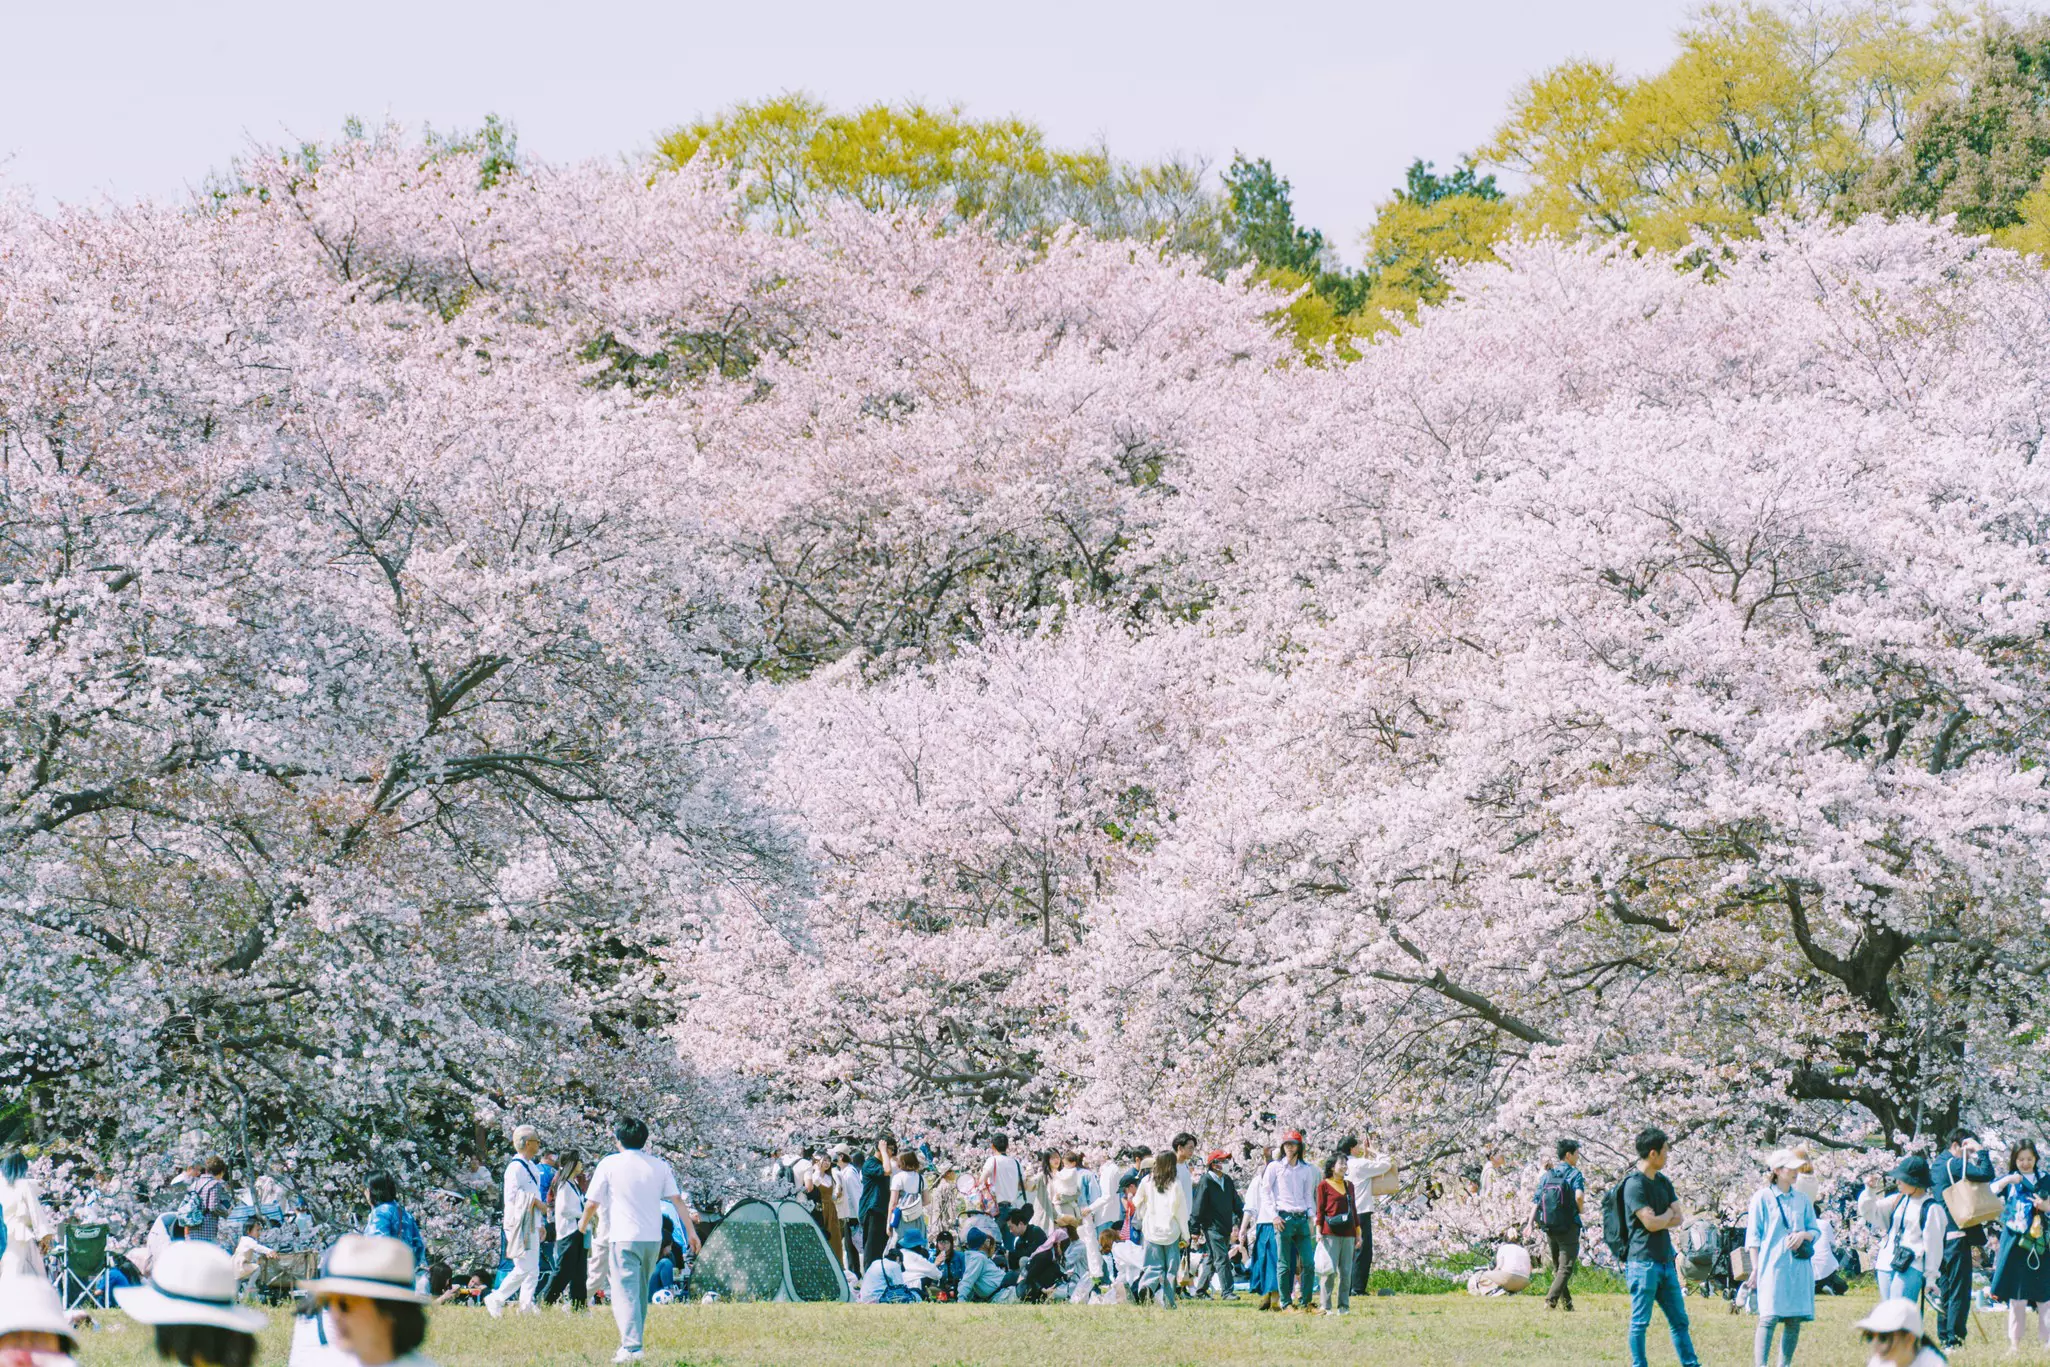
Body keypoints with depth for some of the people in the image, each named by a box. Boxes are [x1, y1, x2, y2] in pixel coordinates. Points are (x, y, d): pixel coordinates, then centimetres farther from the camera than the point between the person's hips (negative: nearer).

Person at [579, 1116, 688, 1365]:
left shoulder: (609, 1164, -3)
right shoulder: (658, 1166, 7)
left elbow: (592, 1203, -2)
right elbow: (677, 1200, 3)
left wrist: (582, 1228, 15)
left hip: (623, 1237, -4)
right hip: (653, 1238, 4)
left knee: (626, 1293, -8)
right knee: (641, 1293, 18)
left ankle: (631, 1347, -21)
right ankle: (632, 1340, 24)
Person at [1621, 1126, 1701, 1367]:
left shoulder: (1663, 1182, 14)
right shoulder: (1635, 1185, -12)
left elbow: (1679, 1219, 9)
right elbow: (1651, 1223, -18)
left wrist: (1659, 1220, -8)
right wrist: (1668, 1214, 1)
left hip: (1665, 1261, 8)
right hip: (1643, 1262, -8)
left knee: (1679, 1320, 11)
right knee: (1640, 1322, -2)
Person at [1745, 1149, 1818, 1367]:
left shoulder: (1802, 1200, 13)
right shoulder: (1762, 1198, 1)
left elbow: (1814, 1230, 17)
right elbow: (1753, 1236, 0)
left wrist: (1803, 1235, -6)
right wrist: (1755, 1269, -6)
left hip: (1799, 1266, 5)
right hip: (1772, 1265, -5)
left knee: (1795, 1320, 3)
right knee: (1769, 1317, -13)